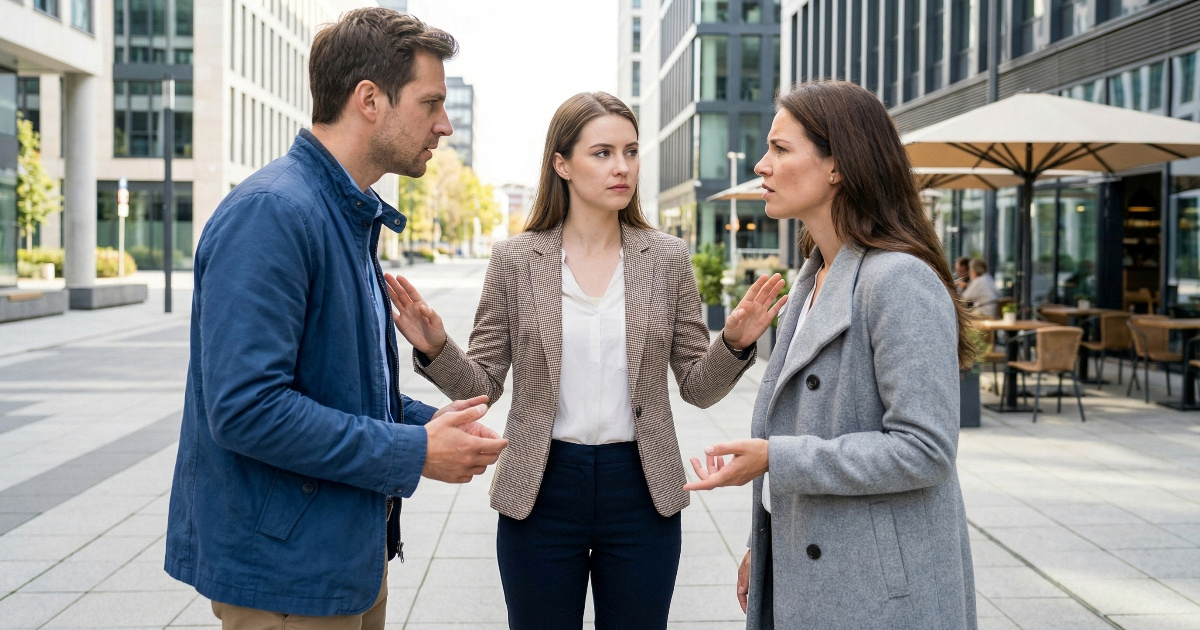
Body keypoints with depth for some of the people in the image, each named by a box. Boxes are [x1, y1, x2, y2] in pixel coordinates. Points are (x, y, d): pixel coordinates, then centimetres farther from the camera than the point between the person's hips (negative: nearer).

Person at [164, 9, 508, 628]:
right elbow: (244, 406, -28)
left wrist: (427, 420, 1)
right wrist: (414, 453, -20)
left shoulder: (354, 216, 11)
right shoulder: (270, 212, -21)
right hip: (286, 573, -9)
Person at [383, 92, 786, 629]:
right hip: (542, 489, -1)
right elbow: (481, 384, -1)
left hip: (641, 488, 1)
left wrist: (734, 344, -17)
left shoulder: (668, 258, -1)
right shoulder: (515, 259, -3)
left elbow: (698, 387, 2)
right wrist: (435, 350, -20)